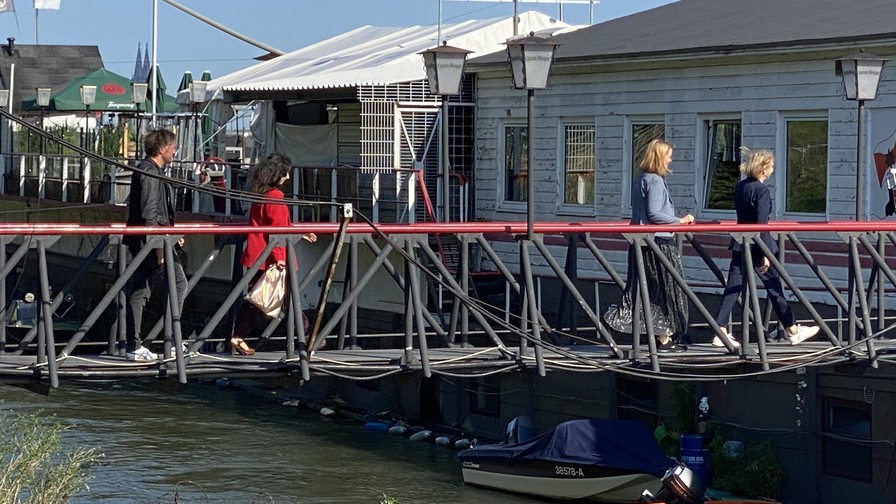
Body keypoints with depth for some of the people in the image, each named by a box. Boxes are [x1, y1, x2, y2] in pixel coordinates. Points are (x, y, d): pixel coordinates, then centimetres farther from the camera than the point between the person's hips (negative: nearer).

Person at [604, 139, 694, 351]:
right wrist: (680, 220, -12)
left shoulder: (640, 180, 14)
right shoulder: (655, 181, -15)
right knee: (665, 289, 1)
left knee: (644, 289, 8)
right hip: (658, 242, -9)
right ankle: (664, 338, 7)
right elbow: (654, 214, -20)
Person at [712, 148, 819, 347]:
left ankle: (721, 333, -1)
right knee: (774, 287, 4)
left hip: (740, 246, 7)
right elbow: (761, 224, -19)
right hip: (757, 246, -7)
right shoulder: (762, 191, -15)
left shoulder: (740, 187, 7)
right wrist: (765, 254, -18)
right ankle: (793, 331, 15)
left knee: (733, 288, 4)